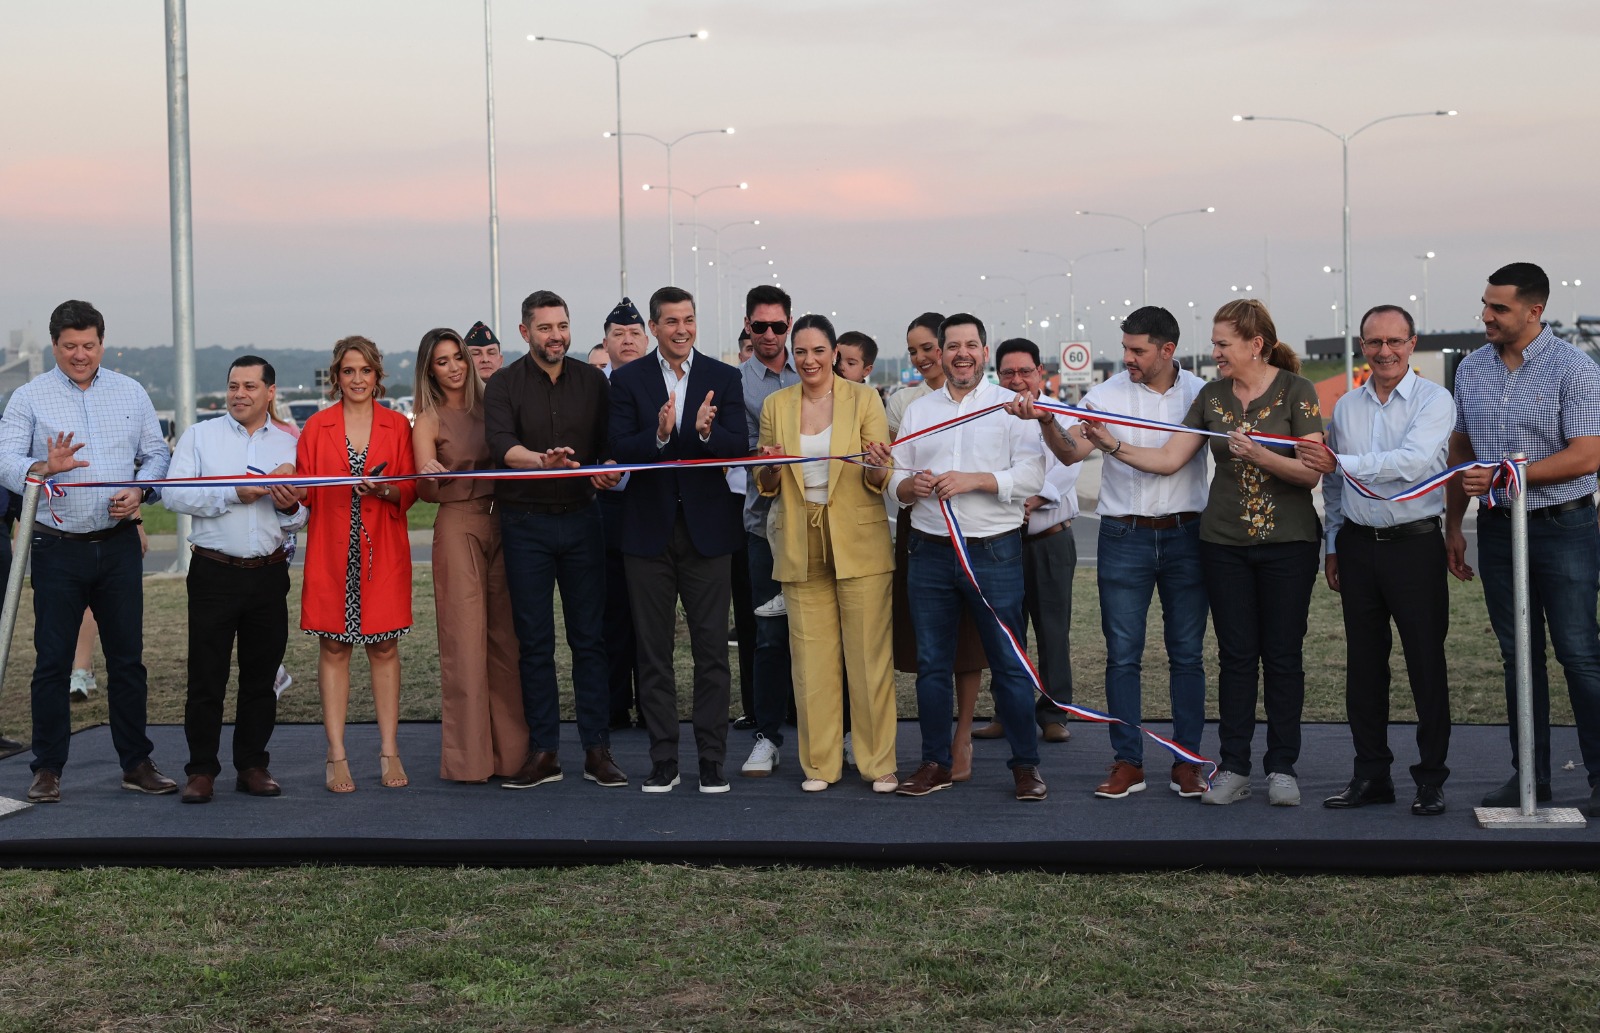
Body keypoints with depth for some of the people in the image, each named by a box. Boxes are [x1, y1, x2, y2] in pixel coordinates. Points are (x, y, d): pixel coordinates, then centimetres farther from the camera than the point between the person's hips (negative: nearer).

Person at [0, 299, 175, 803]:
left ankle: (137, 763, 16)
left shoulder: (131, 393, 9)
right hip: (57, 550, -2)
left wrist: (140, 491, -8)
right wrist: (44, 468, -28)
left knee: (128, 658, 7)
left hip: (118, 546, 2)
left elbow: (156, 454, 12)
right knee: (53, 661, 1)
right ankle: (48, 770, 10)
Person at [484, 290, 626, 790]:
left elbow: (611, 442, 7)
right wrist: (542, 460, -36)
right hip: (526, 524, -2)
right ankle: (543, 753, 9)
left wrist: (609, 468, -16)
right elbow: (501, 445, -16)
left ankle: (597, 750, 8)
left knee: (589, 636, 3)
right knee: (535, 641, 3)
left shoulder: (592, 381, 8)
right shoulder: (504, 386, 0)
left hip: (581, 519, 2)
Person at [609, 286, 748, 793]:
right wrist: (660, 435, -27)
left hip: (705, 527, 0)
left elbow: (739, 448, -5)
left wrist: (706, 431, -26)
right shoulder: (628, 379, 2)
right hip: (649, 528, 0)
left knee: (712, 649, 3)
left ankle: (712, 760, 11)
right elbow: (619, 449, -8)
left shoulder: (724, 378, 4)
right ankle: (663, 761, 14)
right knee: (653, 651, 6)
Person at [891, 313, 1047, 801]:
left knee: (1009, 664, -2)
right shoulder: (917, 410, 15)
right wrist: (911, 485, -9)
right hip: (931, 553, 4)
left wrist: (973, 480, -17)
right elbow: (895, 481, 14)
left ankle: (1025, 764, 8)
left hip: (995, 553, -3)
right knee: (932, 664, 8)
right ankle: (935, 762, 18)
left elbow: (1032, 475, -8)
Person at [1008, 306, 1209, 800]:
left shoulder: (1201, 394, 3)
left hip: (1185, 534, 0)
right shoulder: (1108, 394, -1)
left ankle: (1187, 762, 14)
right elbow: (1072, 451, -10)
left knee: (1186, 653, 6)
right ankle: (1127, 762, 10)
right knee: (1122, 653, 2)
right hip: (1124, 537, 0)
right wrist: (1047, 422, -29)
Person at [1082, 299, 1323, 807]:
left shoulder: (1296, 392, -6)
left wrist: (1260, 456, -24)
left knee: (1283, 655, 2)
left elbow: (1312, 472, -11)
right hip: (1225, 542, 3)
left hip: (1287, 541, -3)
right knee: (1236, 655, 4)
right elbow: (1168, 459, 5)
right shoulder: (1212, 395, 7)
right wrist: (1113, 445, -6)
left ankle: (1282, 767, 11)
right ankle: (1234, 769, 10)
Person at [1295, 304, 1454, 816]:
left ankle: (1431, 778, 8)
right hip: (1358, 545, 5)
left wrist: (1342, 463, -21)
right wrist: (1333, 545, 15)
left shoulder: (1434, 401, -5)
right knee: (1363, 663, 9)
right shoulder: (1345, 407, 11)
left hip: (1414, 543, -5)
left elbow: (1414, 461, -21)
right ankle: (1371, 774, 18)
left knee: (1426, 663, -1)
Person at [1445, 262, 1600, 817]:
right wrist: (1453, 525, 13)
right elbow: (1461, 449, 15)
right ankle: (1530, 775, 16)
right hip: (1497, 530, 5)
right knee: (1518, 655, 9)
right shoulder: (1472, 369, 8)